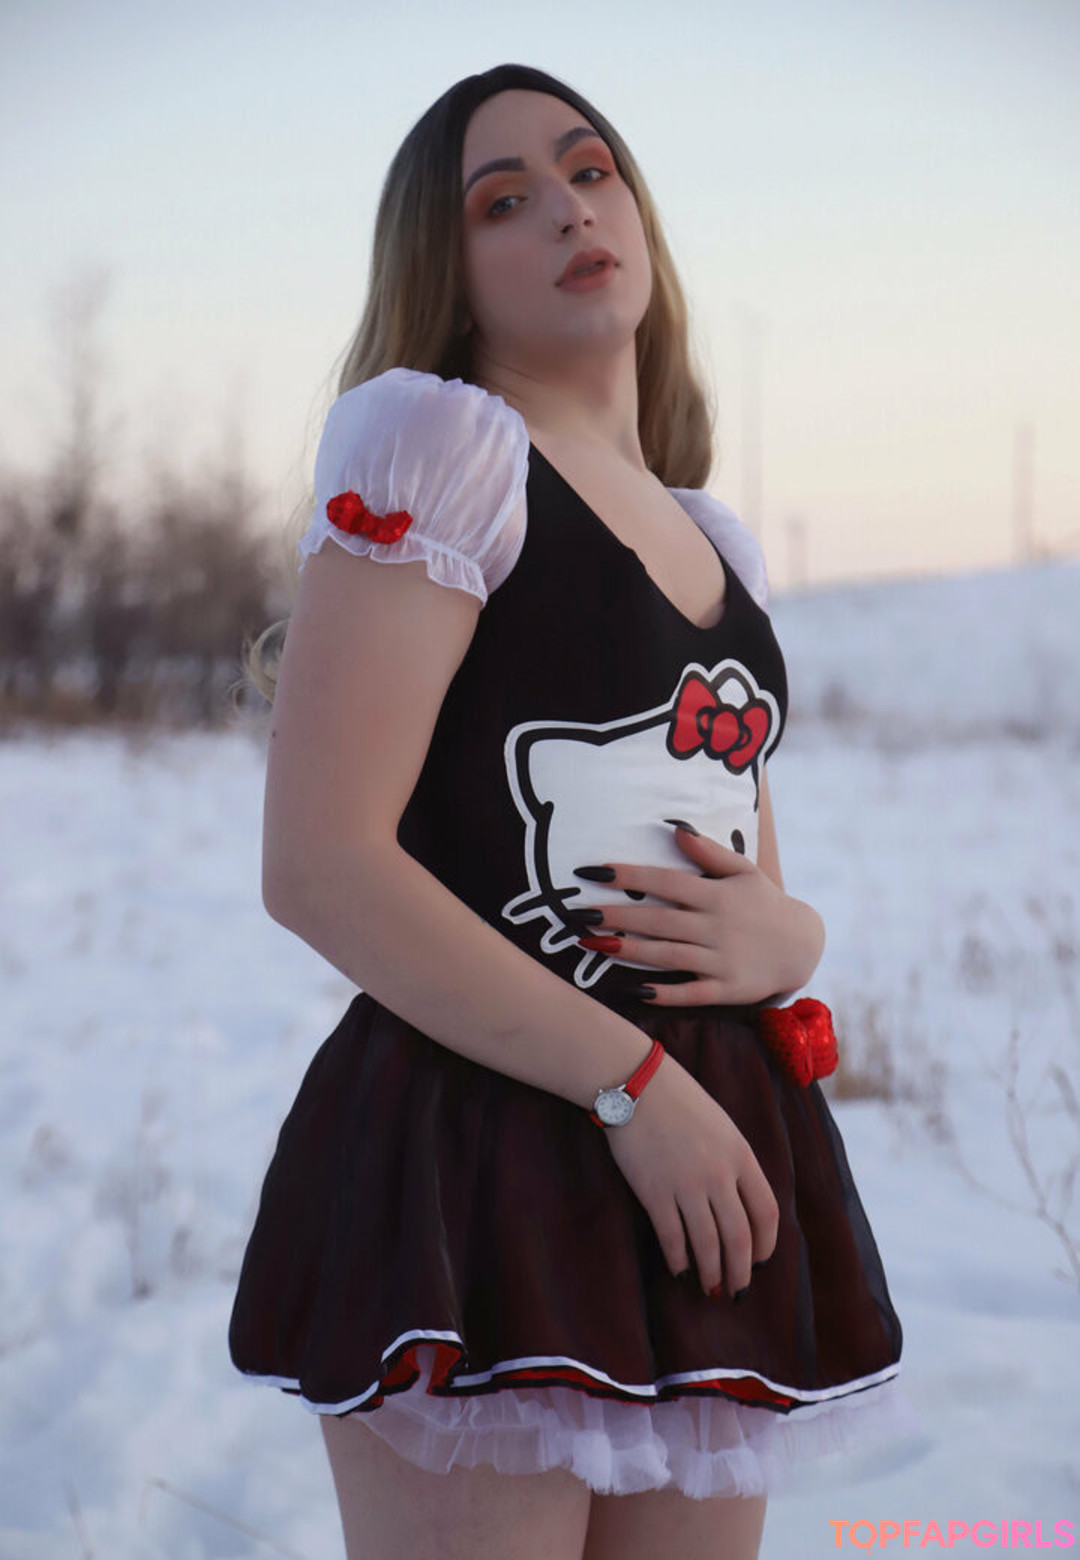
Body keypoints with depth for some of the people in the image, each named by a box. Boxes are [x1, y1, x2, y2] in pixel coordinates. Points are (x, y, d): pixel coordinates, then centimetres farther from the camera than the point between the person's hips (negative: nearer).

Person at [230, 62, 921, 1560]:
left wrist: (784, 933, -1)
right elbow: (319, 864, -14)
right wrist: (631, 1081, -16)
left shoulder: (717, 545, 19)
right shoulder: (433, 444, -4)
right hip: (473, 1155, -7)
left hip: (719, 1169, 7)